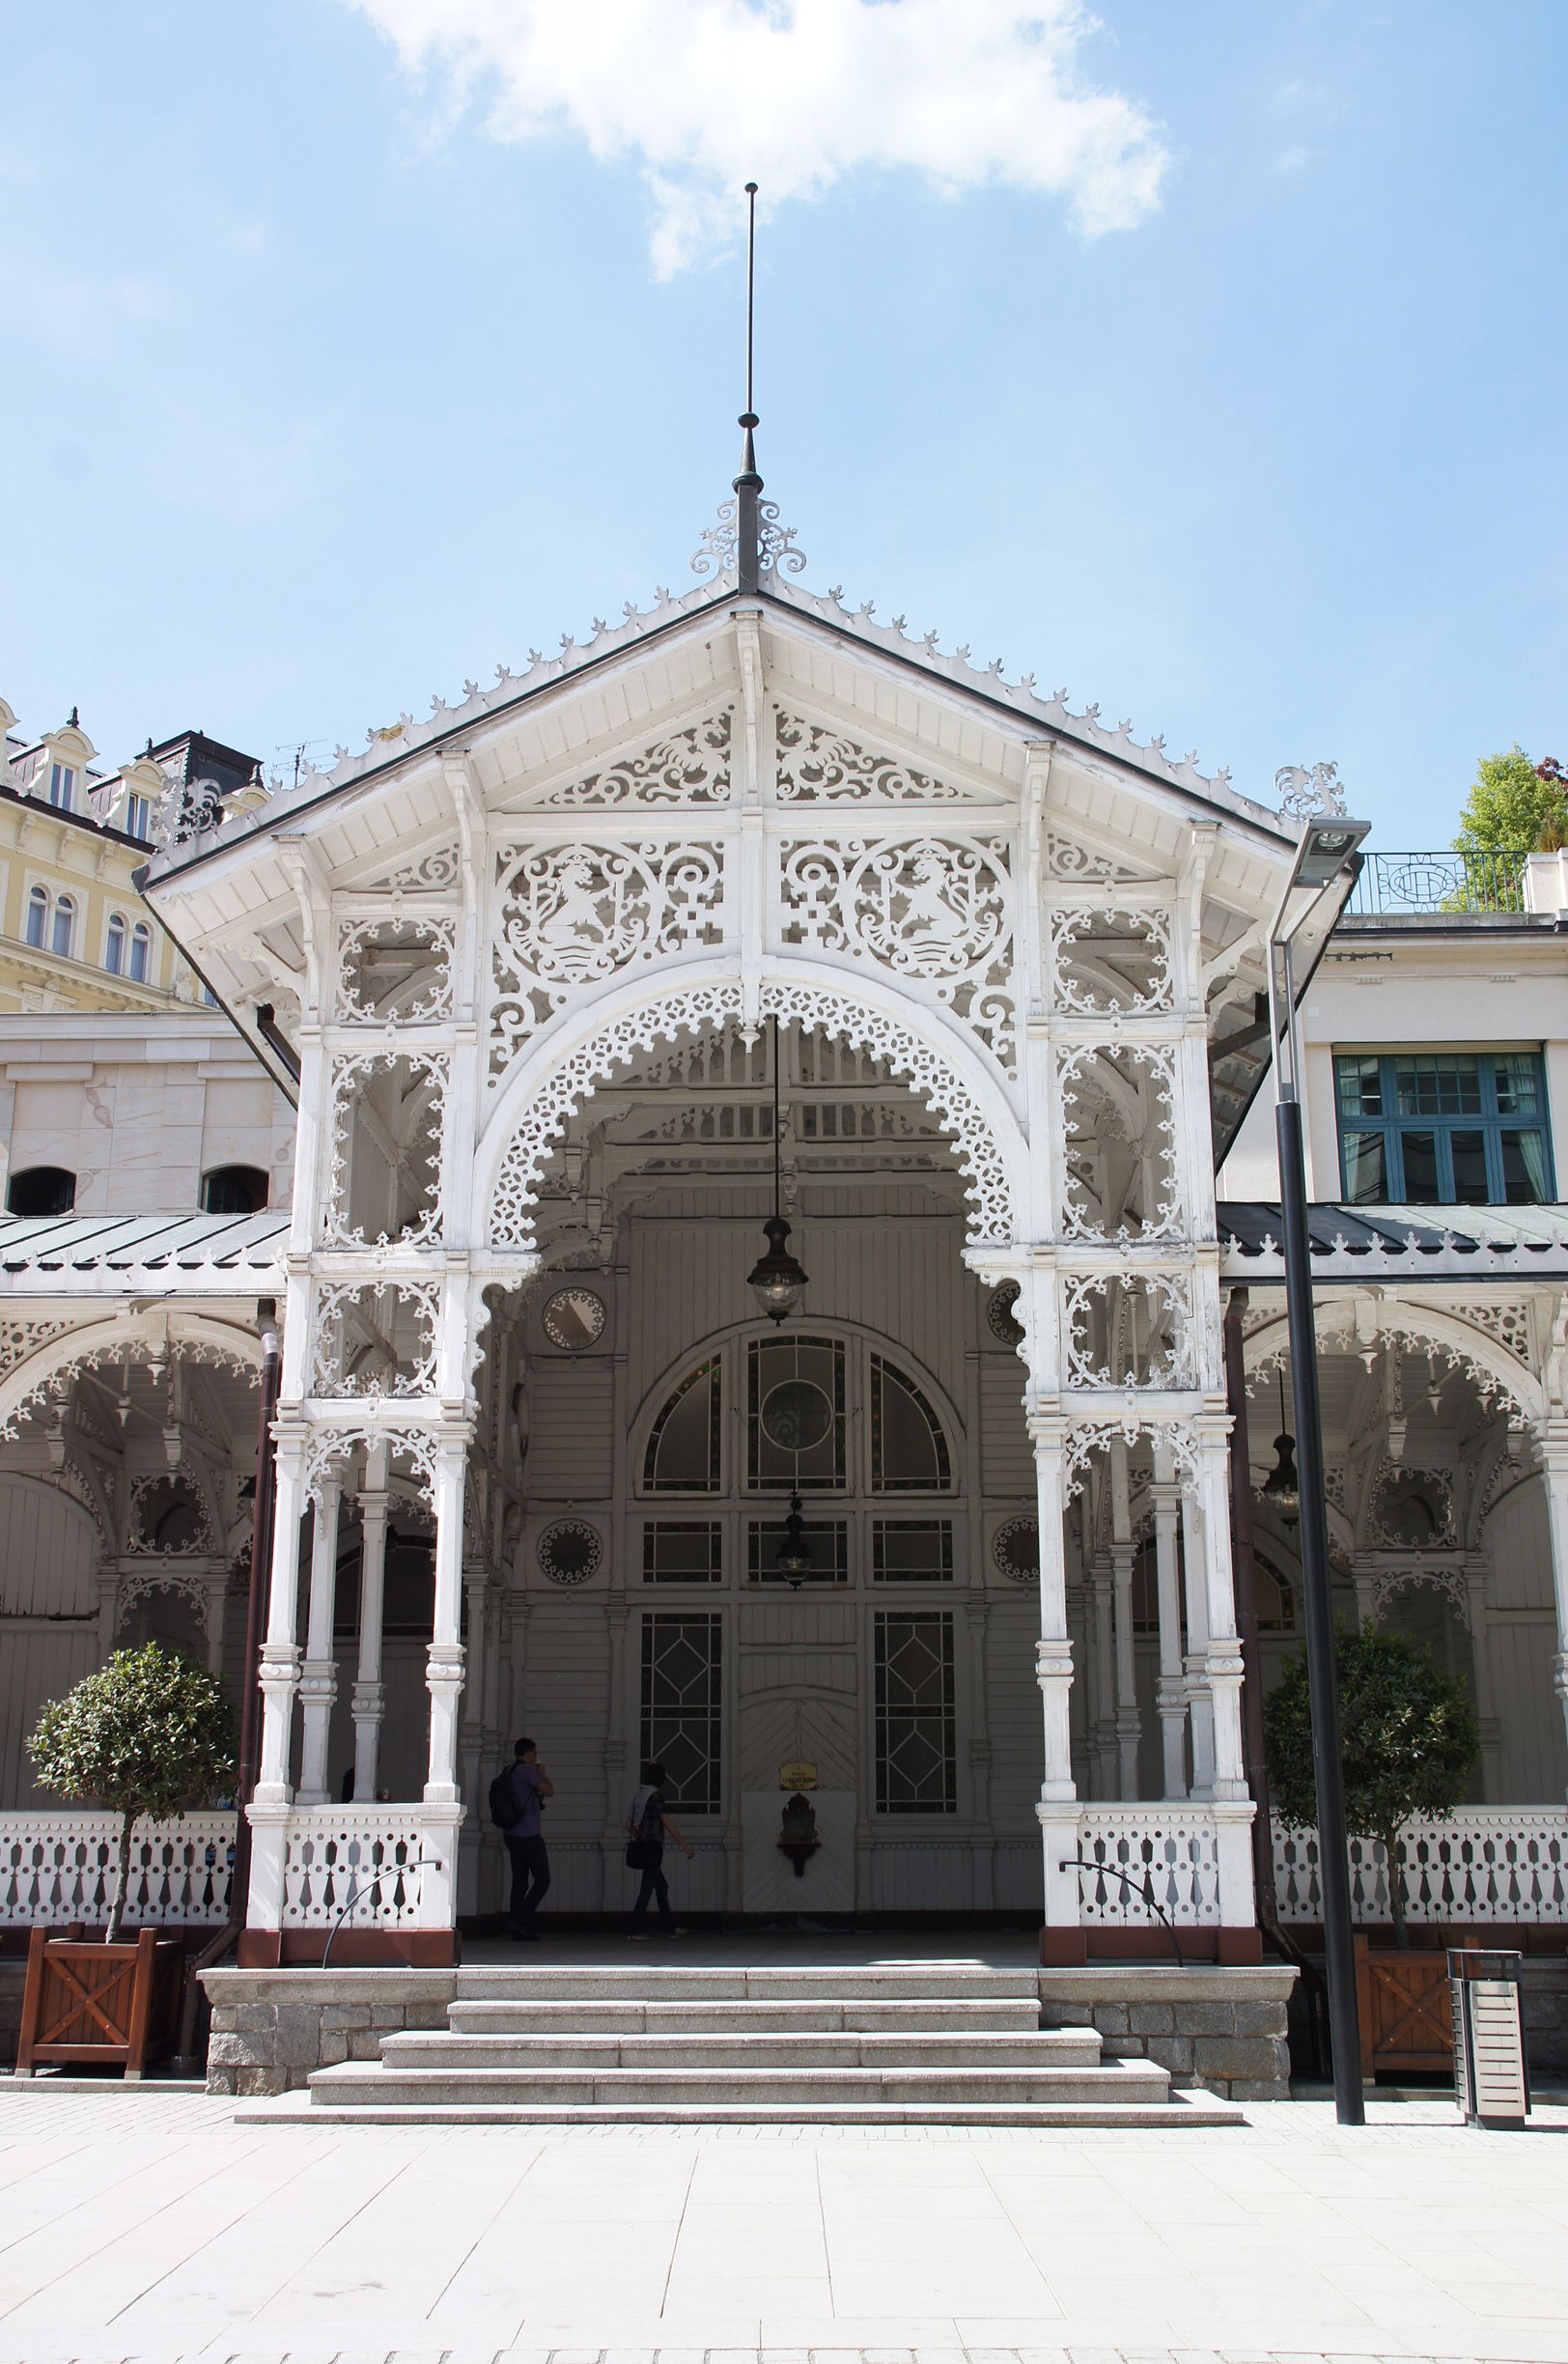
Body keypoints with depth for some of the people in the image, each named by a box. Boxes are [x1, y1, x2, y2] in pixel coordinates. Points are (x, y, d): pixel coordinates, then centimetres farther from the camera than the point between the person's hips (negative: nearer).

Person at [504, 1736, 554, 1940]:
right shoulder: (527, 1770, -11)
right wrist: (542, 1773, 2)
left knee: (520, 1882, 8)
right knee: (542, 1879, -2)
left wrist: (538, 1799, 23)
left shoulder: (509, 1772, 15)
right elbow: (549, 1791, -12)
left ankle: (518, 1929, 5)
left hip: (512, 1836, 8)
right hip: (529, 1836, -8)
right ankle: (520, 1920, -11)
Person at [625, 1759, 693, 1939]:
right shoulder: (655, 1796, -12)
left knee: (662, 1886, 15)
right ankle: (635, 1929, -6)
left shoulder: (639, 1796, 12)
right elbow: (668, 1824, -14)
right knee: (647, 1888, -5)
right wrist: (685, 1846, -11)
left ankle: (669, 1927, 19)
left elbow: (629, 1825, 16)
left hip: (643, 1848, 9)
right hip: (653, 1847, -9)